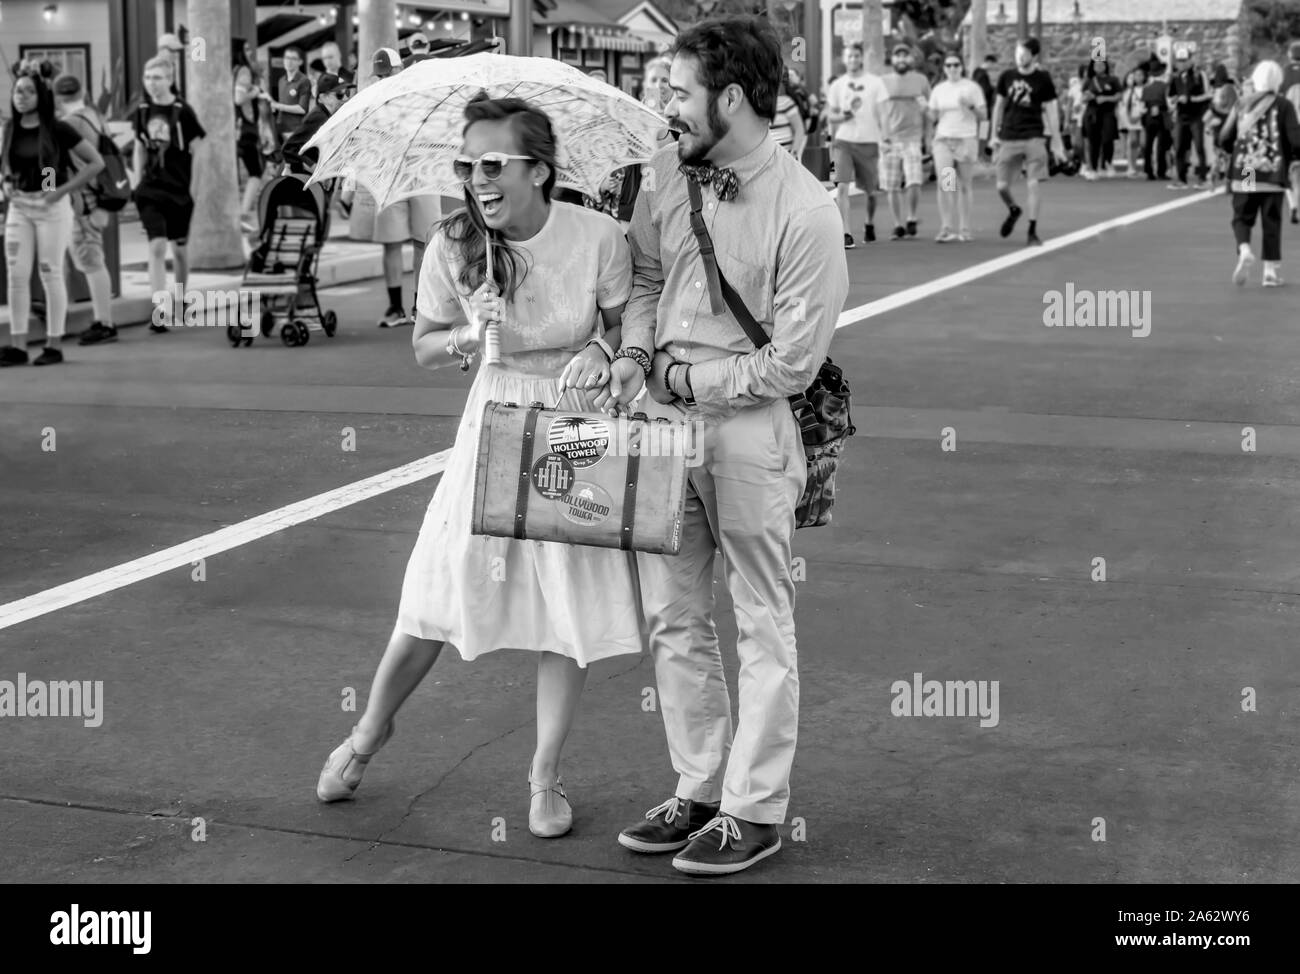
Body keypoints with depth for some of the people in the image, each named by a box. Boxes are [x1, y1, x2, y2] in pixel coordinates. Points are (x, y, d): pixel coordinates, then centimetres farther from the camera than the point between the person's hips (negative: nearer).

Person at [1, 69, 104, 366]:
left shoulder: (57, 130, -8)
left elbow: (96, 163, -8)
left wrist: (64, 190, -12)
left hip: (51, 208, -5)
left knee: (50, 274, 0)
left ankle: (54, 345, 7)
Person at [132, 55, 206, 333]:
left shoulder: (183, 112, -8)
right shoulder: (142, 112, 2)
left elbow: (196, 151, -4)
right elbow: (140, 149, 14)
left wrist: (194, 187, -7)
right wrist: (137, 182, 11)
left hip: (180, 190, -1)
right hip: (151, 189, 1)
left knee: (179, 248, 13)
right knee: (157, 246, -12)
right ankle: (160, 312, -15)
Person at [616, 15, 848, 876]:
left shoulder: (806, 213, -16)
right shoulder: (669, 170, 3)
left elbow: (792, 362, -15)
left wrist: (688, 380, -11)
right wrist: (634, 352, -2)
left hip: (750, 427, -6)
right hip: (666, 416, 7)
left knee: (763, 628, 6)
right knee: (674, 618, 12)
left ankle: (755, 811, 15)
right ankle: (699, 789, 25)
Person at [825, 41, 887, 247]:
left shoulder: (875, 83, 3)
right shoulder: (837, 85, 8)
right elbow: (830, 116, 13)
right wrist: (842, 116, -9)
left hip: (869, 141, 0)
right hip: (843, 141, 0)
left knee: (870, 189, 10)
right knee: (842, 186, -15)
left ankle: (870, 224, 37)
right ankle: (845, 233, -17)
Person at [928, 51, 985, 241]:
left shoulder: (972, 88, 3)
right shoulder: (938, 90, 11)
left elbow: (983, 115, 3)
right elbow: (932, 118, 16)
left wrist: (971, 106, -15)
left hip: (966, 139, -2)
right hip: (943, 140, 2)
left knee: (964, 186, 0)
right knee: (944, 184, -13)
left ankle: (964, 229, 7)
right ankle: (946, 228, -12)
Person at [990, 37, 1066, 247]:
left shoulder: (1043, 79, -3)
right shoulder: (1007, 77, 5)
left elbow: (1051, 111, 0)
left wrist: (1056, 142, -3)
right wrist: (995, 135, 12)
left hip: (1033, 138, -3)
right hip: (1009, 139, 3)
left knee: (1033, 184, -7)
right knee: (1002, 186, 2)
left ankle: (1032, 232, 1)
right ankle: (1013, 210, 35)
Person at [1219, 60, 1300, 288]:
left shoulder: (1241, 105, 4)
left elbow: (1224, 139, 3)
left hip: (1243, 173, 1)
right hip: (1273, 174, -1)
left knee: (1242, 218, 10)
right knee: (1271, 223, 7)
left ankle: (1244, 250, -18)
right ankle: (1271, 270, 6)